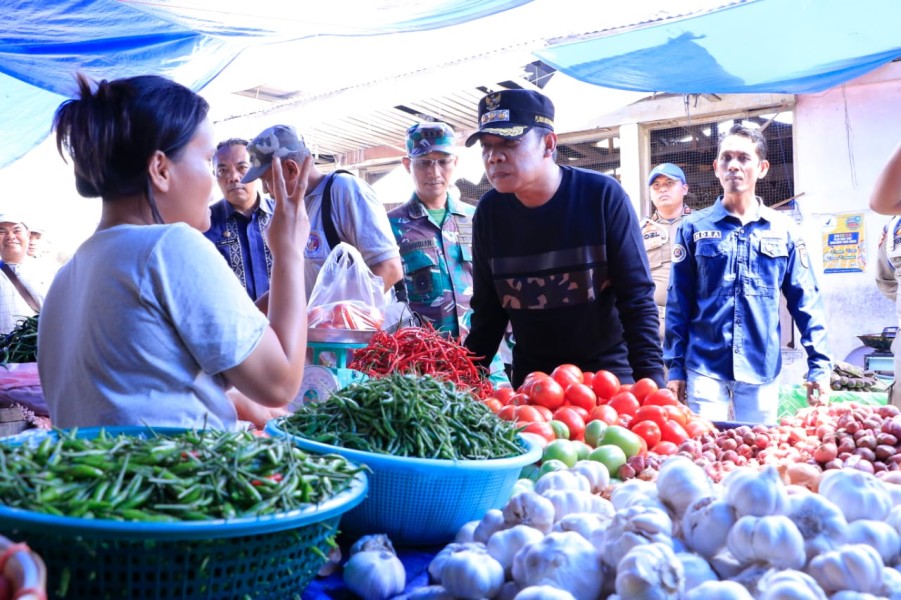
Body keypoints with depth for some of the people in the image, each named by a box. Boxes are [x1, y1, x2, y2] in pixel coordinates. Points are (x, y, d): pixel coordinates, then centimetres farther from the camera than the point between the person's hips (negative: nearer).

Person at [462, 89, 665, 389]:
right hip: (531, 377, 3)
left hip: (607, 373, -3)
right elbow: (487, 311, 2)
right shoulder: (489, 212, -5)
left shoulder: (602, 196, -15)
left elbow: (637, 300, -14)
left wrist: (651, 383, -21)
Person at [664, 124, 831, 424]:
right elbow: (678, 303, 2)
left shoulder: (784, 230, 5)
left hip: (762, 368, 2)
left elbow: (806, 301, 6)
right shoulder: (694, 228, 1)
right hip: (705, 367, -1)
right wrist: (675, 366, -1)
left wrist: (819, 364, 0)